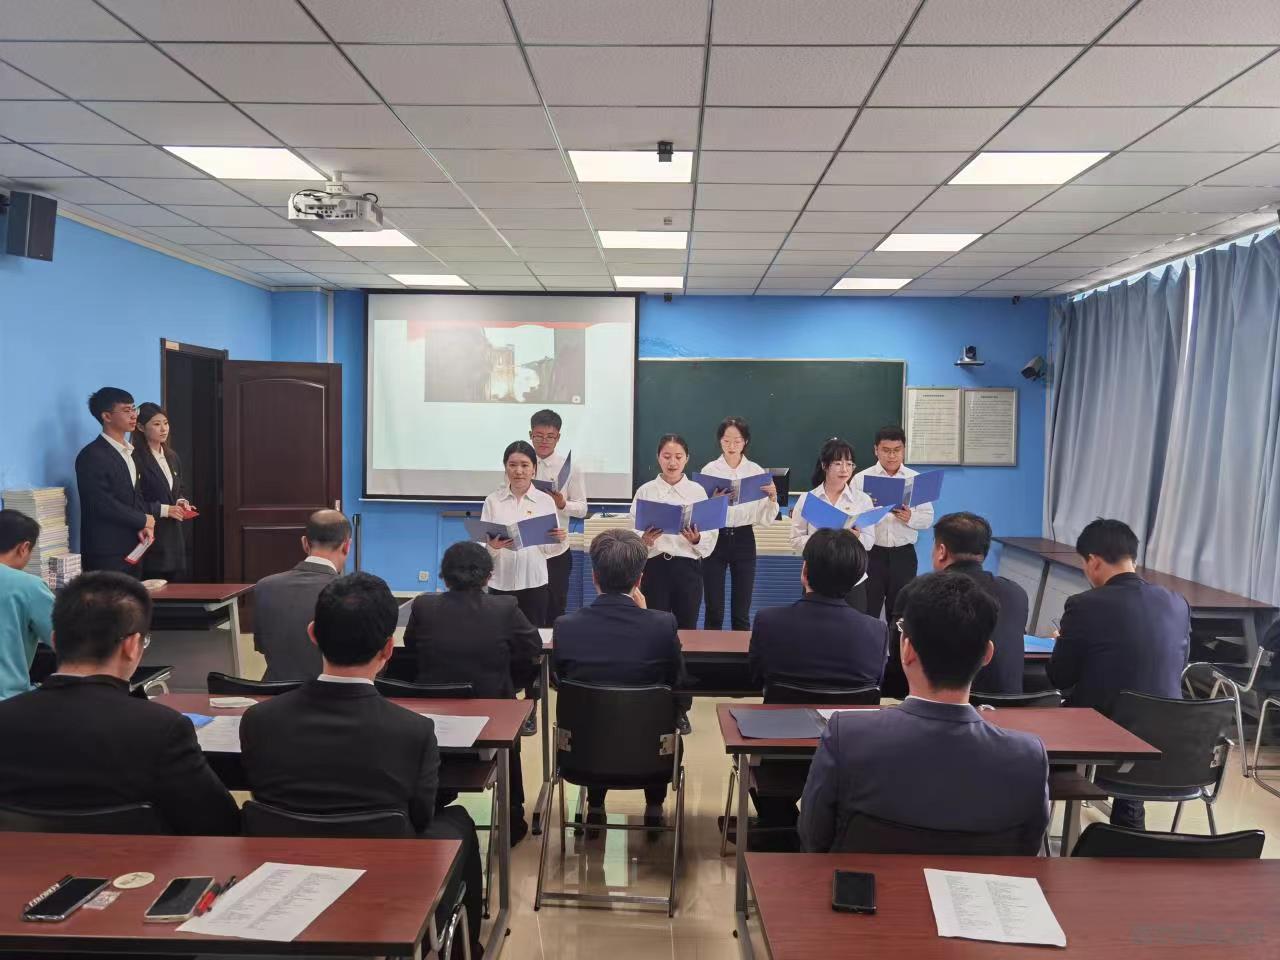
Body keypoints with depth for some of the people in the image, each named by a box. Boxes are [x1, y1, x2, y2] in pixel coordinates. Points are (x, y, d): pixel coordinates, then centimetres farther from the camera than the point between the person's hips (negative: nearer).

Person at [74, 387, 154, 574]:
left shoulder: (129, 452, 15)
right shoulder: (92, 455, -12)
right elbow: (103, 503, -19)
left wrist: (144, 526, -2)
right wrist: (143, 520, -10)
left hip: (132, 548, 8)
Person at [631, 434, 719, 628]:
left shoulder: (697, 491, 2)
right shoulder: (645, 491, 1)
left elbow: (711, 536, 2)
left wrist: (696, 539, -19)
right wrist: (644, 540, -20)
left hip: (688, 567, 1)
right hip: (654, 566, 0)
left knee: (687, 629, 9)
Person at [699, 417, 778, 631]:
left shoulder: (756, 471, 2)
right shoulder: (709, 470, -3)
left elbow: (765, 518, 1)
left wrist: (772, 498, -17)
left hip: (744, 539, 1)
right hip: (715, 538, -1)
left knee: (741, 612, 8)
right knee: (714, 610, 3)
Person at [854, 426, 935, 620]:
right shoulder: (861, 478, 1)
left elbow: (928, 518, 4)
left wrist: (910, 518, -16)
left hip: (903, 554, 2)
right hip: (870, 553, -2)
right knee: (867, 611, 2)